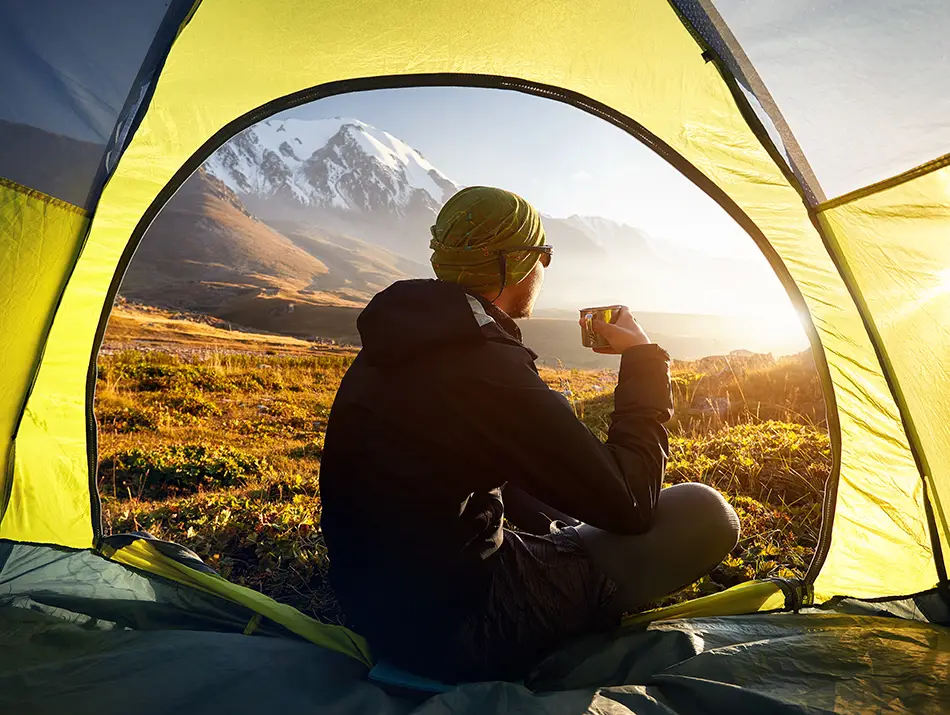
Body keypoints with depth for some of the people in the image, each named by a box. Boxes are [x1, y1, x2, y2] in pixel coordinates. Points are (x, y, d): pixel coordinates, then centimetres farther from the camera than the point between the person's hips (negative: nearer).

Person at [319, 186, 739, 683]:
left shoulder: (397, 345, 1)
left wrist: (552, 527, 19)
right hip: (457, 635, -8)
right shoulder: (488, 371, -27)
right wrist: (643, 360, -8)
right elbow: (628, 505, -17)